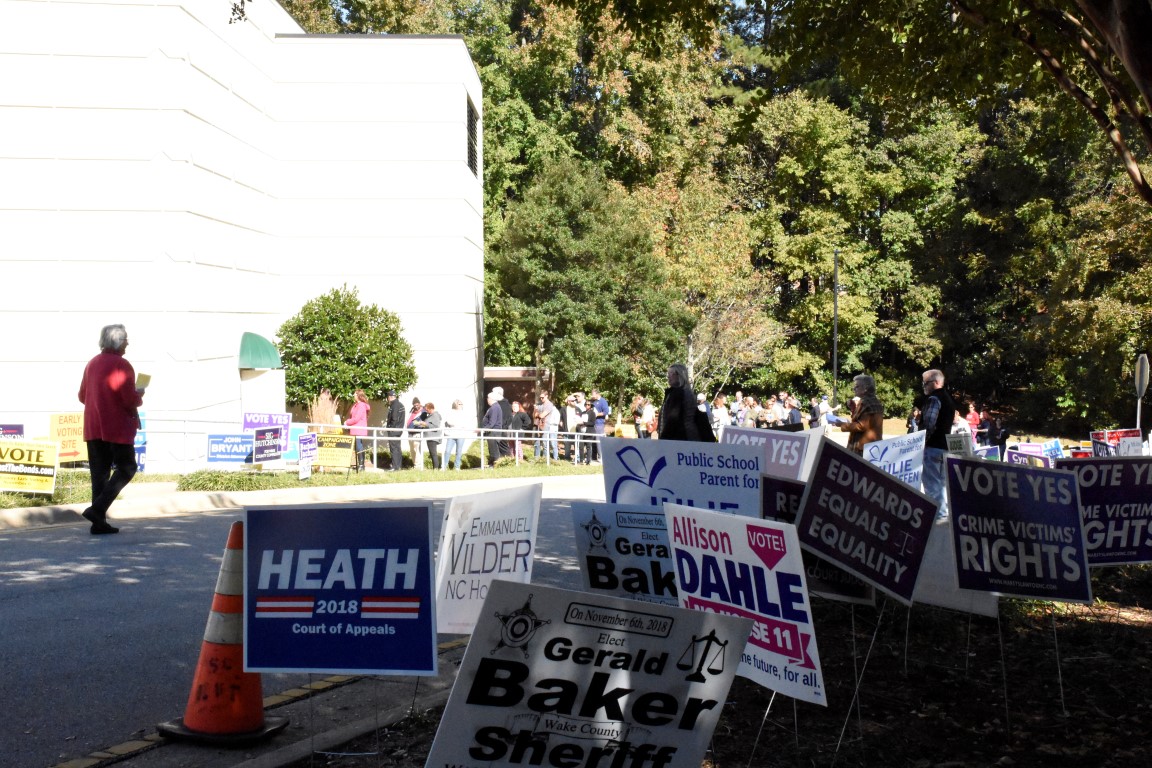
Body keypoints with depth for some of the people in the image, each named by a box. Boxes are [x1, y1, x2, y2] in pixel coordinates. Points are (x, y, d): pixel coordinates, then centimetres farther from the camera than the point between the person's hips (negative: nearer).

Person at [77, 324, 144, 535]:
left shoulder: (92, 363, 12)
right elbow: (130, 400, -18)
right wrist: (139, 395, 2)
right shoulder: (121, 365, -12)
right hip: (117, 428, -7)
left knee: (99, 472, 8)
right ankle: (98, 509, -11)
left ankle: (99, 523, 7)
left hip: (93, 428, 7)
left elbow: (82, 396, 18)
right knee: (126, 468, 3)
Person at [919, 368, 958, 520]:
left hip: (933, 446, -10)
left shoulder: (933, 399, -13)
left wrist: (921, 442, -13)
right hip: (945, 445, 10)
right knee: (942, 480, 13)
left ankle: (934, 514, -10)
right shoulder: (948, 398, 17)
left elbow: (928, 424, -21)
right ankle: (943, 512, 17)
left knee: (931, 481, -8)